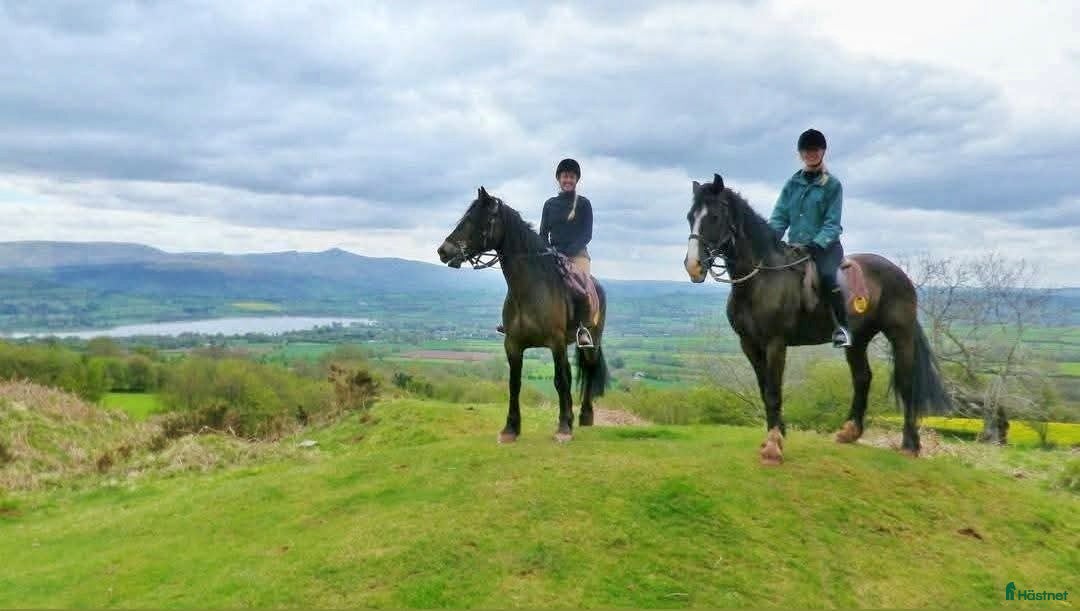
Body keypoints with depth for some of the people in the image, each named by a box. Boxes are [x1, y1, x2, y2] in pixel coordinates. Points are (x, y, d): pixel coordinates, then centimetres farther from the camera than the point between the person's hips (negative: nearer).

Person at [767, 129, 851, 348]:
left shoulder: (832, 184, 1)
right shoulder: (792, 183, 12)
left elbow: (832, 223, -7)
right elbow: (780, 217, 7)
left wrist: (815, 245, -22)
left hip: (825, 246, -5)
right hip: (795, 247, 5)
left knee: (827, 276, -32)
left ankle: (842, 327, -25)